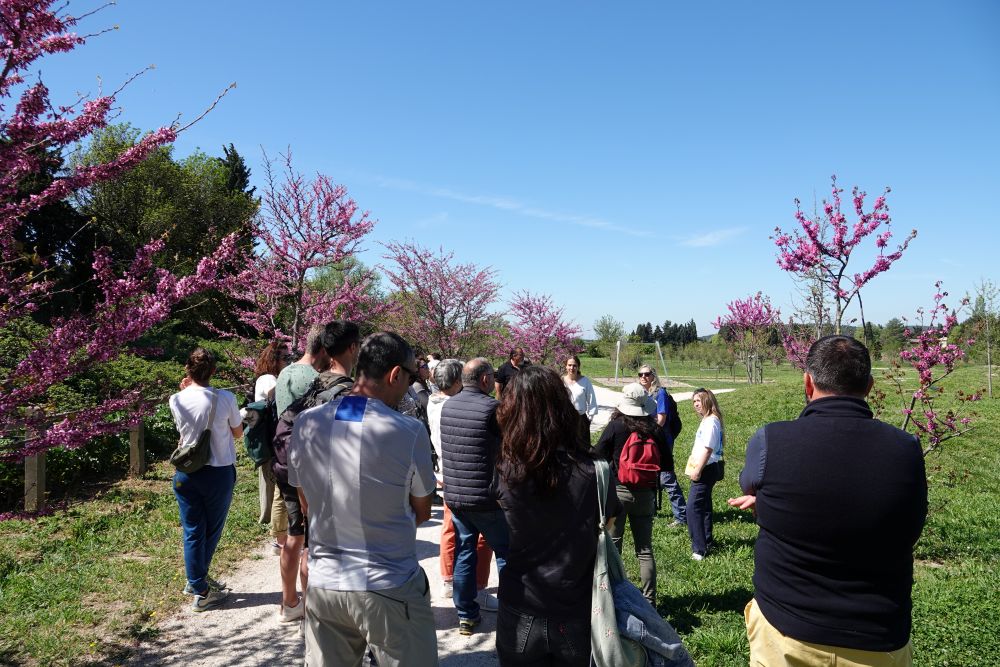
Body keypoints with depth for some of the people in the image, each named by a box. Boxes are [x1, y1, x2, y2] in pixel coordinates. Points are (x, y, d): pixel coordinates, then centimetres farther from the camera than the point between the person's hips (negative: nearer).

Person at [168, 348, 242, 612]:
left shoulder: (177, 400, -7)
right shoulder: (225, 399, -15)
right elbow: (238, 432, 0)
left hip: (186, 473, 2)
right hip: (219, 473, -2)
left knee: (193, 532, 12)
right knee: (212, 531, 15)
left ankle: (197, 583, 15)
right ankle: (201, 591, 27)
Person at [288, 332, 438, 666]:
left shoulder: (306, 423, -4)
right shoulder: (409, 431, -17)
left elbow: (307, 506, 8)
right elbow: (422, 512, -1)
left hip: (323, 584, 5)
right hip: (390, 588, -4)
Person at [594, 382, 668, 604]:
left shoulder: (615, 426, -11)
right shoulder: (655, 430, -5)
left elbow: (597, 458, -8)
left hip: (616, 492, -2)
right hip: (645, 494, 2)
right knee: (645, 550, 12)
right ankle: (649, 601, 16)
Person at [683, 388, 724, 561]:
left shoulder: (711, 421, -18)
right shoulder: (708, 420, 13)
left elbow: (708, 449, -23)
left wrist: (697, 470, -20)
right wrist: (696, 469, 19)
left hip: (706, 470, -11)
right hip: (707, 469, 11)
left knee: (693, 508, -12)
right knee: (703, 506, 21)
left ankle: (699, 549, -9)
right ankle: (707, 541, 34)